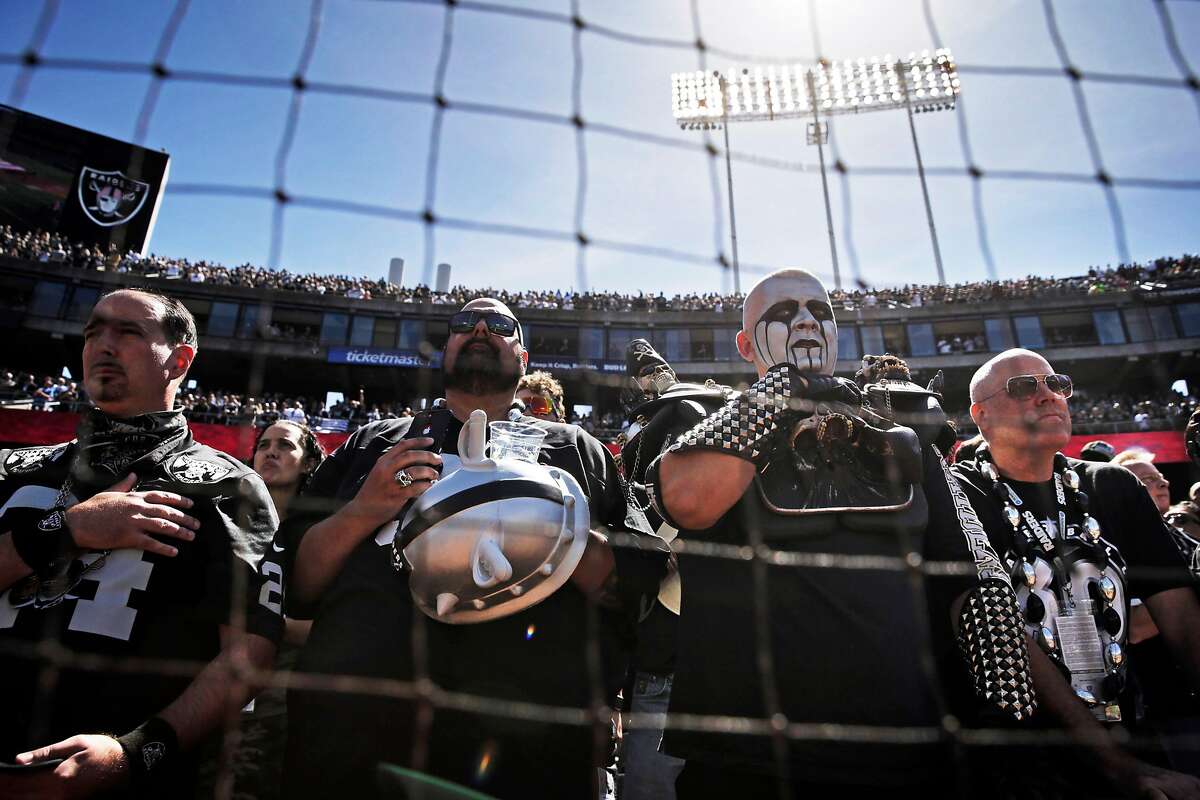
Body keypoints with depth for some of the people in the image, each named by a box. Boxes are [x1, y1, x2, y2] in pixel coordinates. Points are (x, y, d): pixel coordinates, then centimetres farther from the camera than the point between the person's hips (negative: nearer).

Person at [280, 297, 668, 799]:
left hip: (530, 744, 0)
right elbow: (293, 586, 10)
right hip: (355, 729, 2)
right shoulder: (373, 444, 15)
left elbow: (641, 585, 2)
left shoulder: (574, 449, 11)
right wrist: (360, 513, -8)